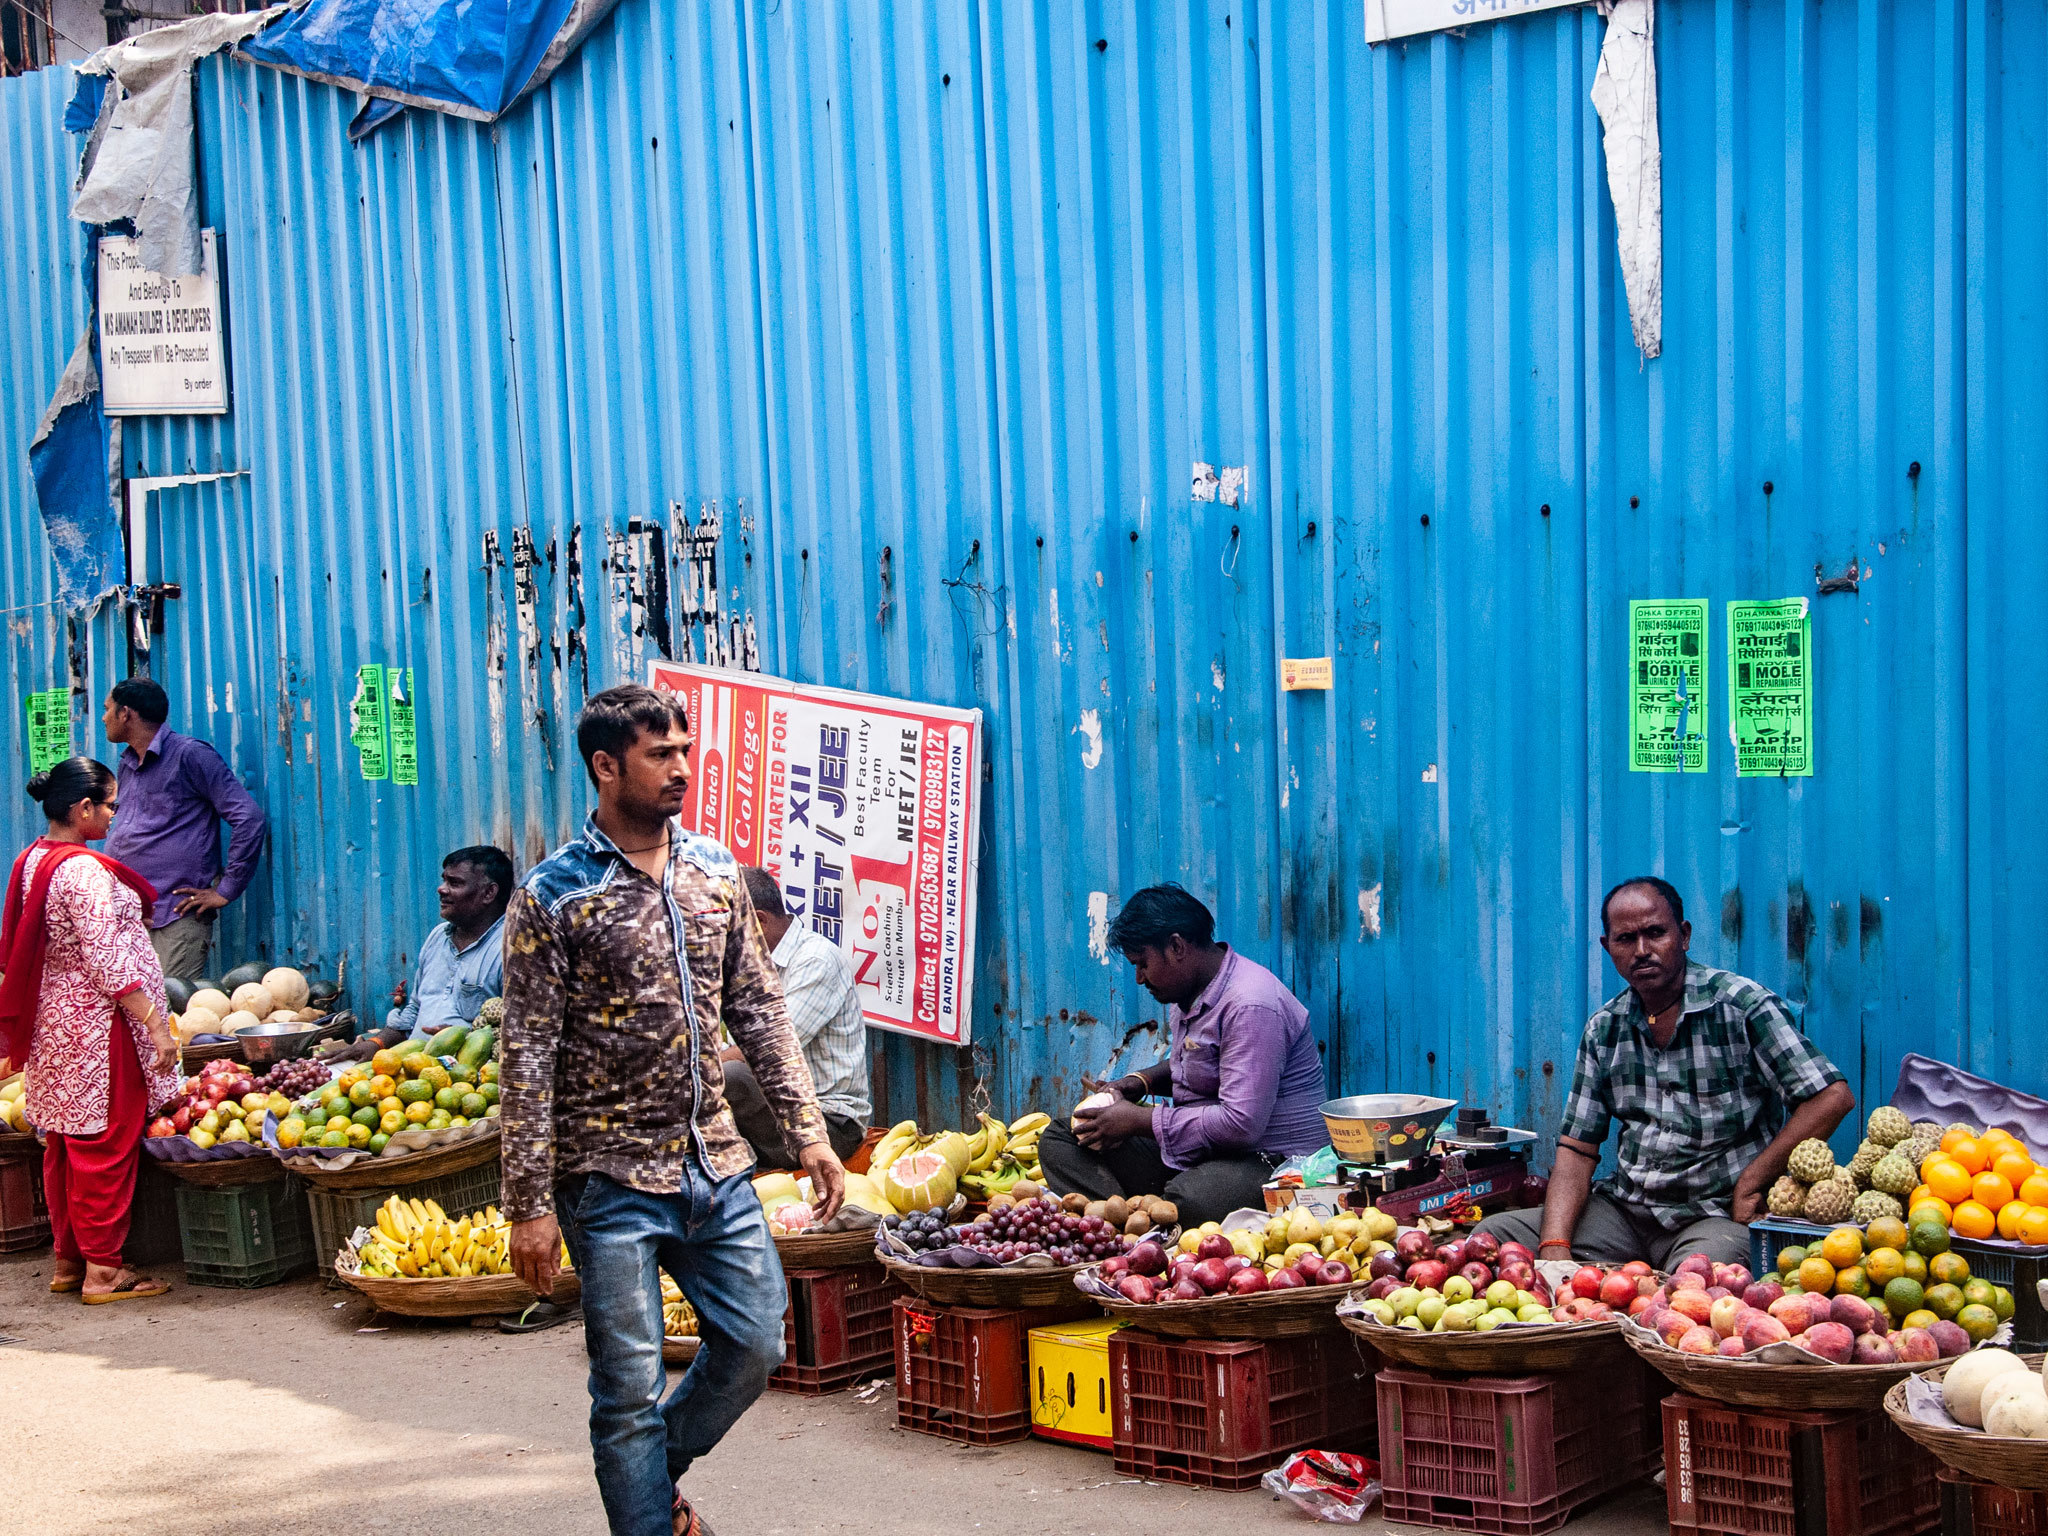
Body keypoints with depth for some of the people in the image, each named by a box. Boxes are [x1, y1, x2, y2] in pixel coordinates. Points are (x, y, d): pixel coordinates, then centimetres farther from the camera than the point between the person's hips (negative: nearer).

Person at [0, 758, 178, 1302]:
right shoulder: (86, 871, -20)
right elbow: (109, 964, -23)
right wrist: (156, 1027, -20)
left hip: (51, 1025, 9)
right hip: (97, 1029, -9)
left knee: (63, 1146, 15)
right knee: (105, 1148, -2)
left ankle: (67, 1261, 24)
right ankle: (102, 1271, 4)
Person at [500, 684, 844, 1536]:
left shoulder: (717, 872, 6)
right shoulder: (551, 896, -10)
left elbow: (760, 1012, 11)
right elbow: (528, 1060, -11)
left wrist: (807, 1131, 5)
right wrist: (530, 1203, -14)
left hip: (716, 1165, 5)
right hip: (611, 1180, -5)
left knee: (755, 1345, 10)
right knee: (631, 1387, 1)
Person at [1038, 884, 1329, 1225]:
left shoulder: (1249, 1006, -21)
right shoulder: (1189, 993, 11)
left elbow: (1241, 1123, -27)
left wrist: (1137, 1120, -18)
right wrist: (1141, 1082, 10)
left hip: (1271, 1160, -11)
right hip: (1196, 1150, 11)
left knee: (1186, 1200, -45)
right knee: (1059, 1142, -1)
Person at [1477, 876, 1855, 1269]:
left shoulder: (1742, 1005, -7)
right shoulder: (1603, 1029, 10)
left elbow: (1833, 1098, -14)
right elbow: (1577, 1148, 8)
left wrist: (1748, 1189, -13)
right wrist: (1555, 1245, -10)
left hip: (1716, 1215, -6)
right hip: (1624, 1207, 6)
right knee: (1490, 1236, -10)